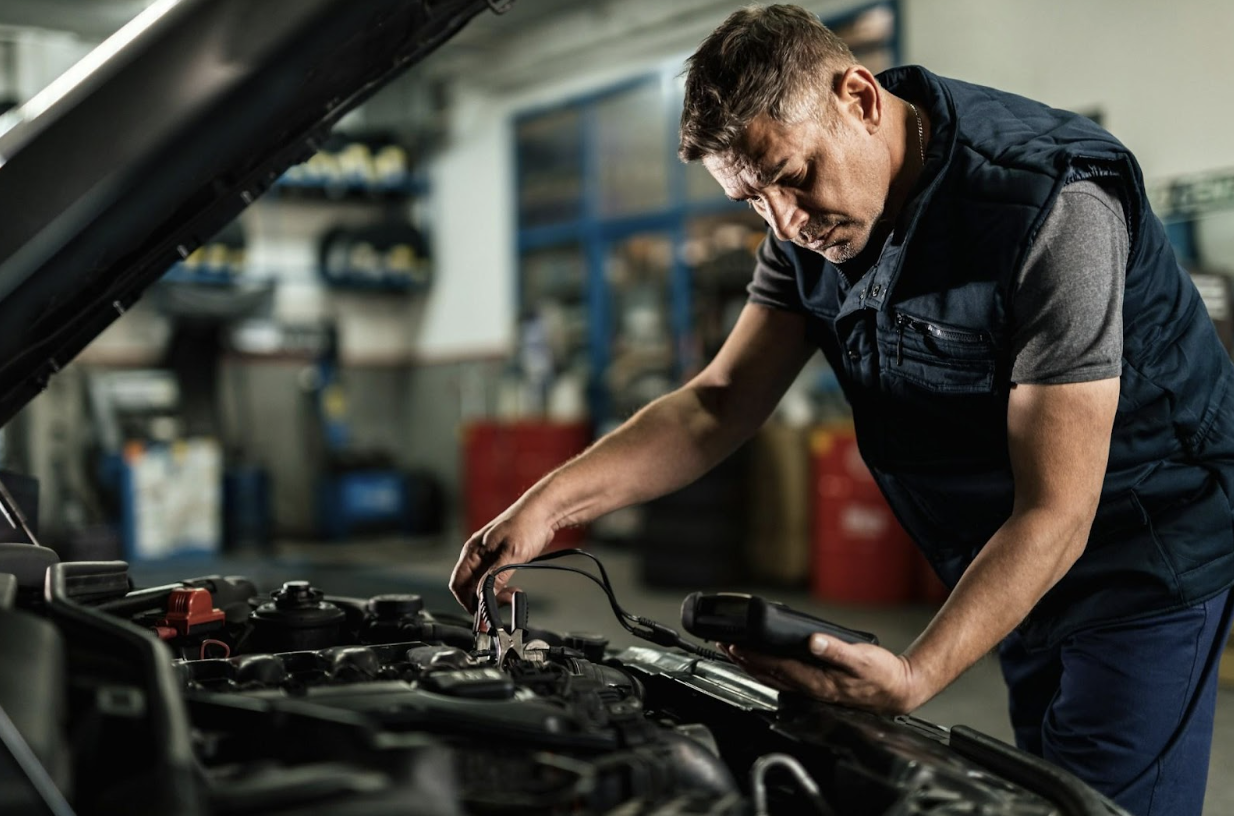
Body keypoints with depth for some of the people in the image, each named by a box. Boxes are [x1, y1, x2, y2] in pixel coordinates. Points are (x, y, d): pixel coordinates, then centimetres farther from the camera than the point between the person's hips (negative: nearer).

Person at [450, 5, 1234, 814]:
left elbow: (1053, 514, -31)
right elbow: (721, 401, -3)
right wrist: (549, 504, -17)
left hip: (1147, 559, -7)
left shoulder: (1055, 207, -29)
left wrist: (915, 677, -43)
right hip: (1001, 565, 7)